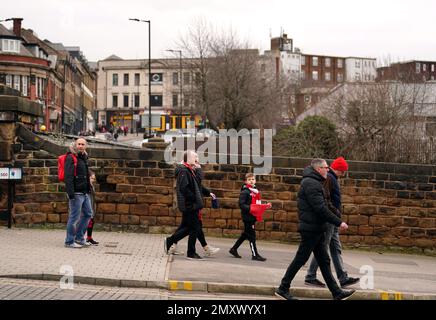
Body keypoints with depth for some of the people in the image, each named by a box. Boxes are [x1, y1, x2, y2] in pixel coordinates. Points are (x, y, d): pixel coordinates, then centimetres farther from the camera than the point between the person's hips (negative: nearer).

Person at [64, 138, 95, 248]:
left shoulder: (84, 157, 16)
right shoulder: (71, 158, -11)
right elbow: (68, 177, -19)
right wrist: (71, 194, -24)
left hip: (85, 193, 9)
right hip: (76, 193, -9)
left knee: (88, 214, 14)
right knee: (74, 217, -4)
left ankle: (79, 238, 23)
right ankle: (69, 241, 4)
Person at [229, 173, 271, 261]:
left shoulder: (255, 191, 13)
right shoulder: (245, 192, -12)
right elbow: (241, 204, -18)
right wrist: (250, 208, -29)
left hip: (253, 216, 8)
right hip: (247, 216, -8)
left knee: (246, 234, 16)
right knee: (251, 235, -4)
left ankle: (234, 249, 28)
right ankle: (255, 255, 1)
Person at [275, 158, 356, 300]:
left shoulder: (313, 182, 16)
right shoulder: (311, 184, -17)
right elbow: (321, 208, -23)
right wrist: (339, 223, -19)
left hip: (316, 229, 10)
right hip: (311, 229, -10)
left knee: (324, 261, 10)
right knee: (300, 259, -2)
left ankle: (337, 293, 13)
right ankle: (283, 289, 7)